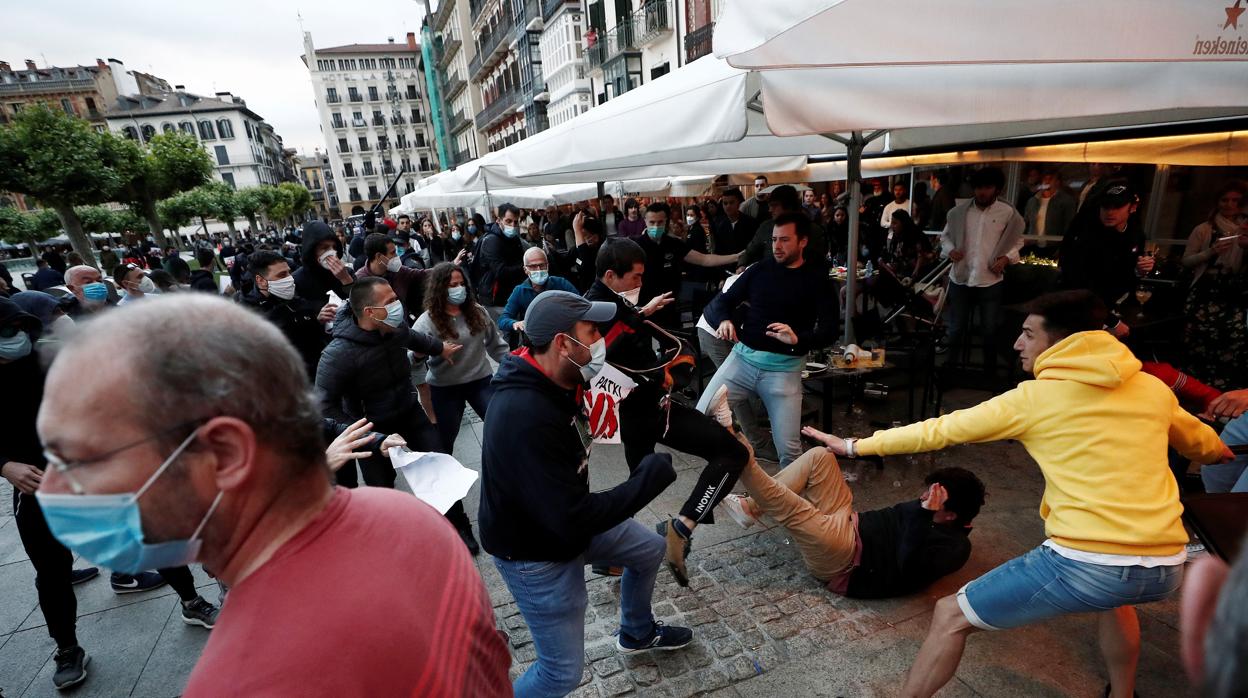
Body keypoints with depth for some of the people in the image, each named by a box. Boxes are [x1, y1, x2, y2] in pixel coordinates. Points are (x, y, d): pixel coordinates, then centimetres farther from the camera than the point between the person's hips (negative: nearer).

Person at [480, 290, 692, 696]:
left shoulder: (552, 383, -9)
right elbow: (572, 520, -35)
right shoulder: (526, 418, -38)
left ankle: (637, 633, 51)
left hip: (569, 521, 9)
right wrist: (650, 477, -27)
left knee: (650, 550, 24)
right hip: (536, 553, -9)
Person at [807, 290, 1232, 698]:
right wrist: (1223, 452, 58)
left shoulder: (1035, 397, -4)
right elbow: (1200, 442, 31)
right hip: (1166, 570, 7)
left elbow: (941, 430, 0)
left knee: (951, 616, 8)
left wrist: (854, 446, 9)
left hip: (1085, 562, -6)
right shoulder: (1154, 388, 10)